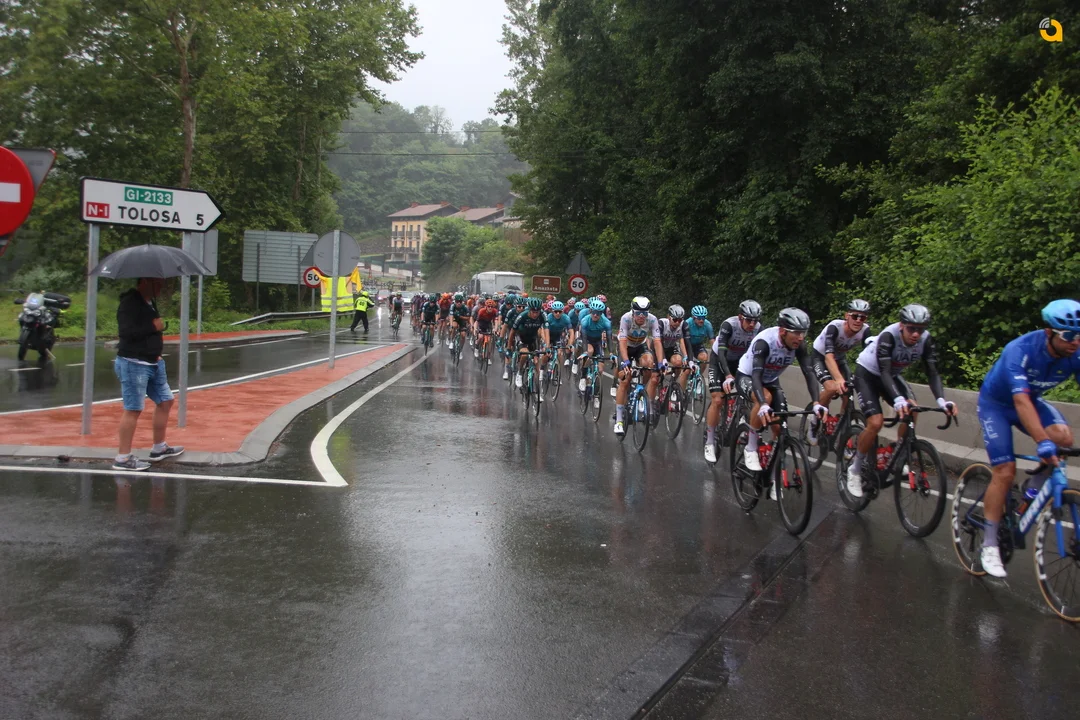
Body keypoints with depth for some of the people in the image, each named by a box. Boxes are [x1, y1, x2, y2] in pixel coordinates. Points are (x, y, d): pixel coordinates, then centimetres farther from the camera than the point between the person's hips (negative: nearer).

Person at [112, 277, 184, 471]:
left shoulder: (149, 302, 13)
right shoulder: (129, 303, -16)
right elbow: (127, 331, -27)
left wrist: (156, 354, 14)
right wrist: (154, 326, -19)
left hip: (152, 362, 10)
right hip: (133, 363, -10)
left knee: (165, 400, 16)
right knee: (133, 409, -9)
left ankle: (159, 448, 28)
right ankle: (123, 458, -4)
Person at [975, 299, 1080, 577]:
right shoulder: (1020, 350, -35)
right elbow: (1021, 401, -45)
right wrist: (1042, 443, -55)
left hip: (1031, 400, 4)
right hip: (995, 403, -4)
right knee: (1005, 471, -13)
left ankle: (1034, 492, -1)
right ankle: (989, 545, -2)